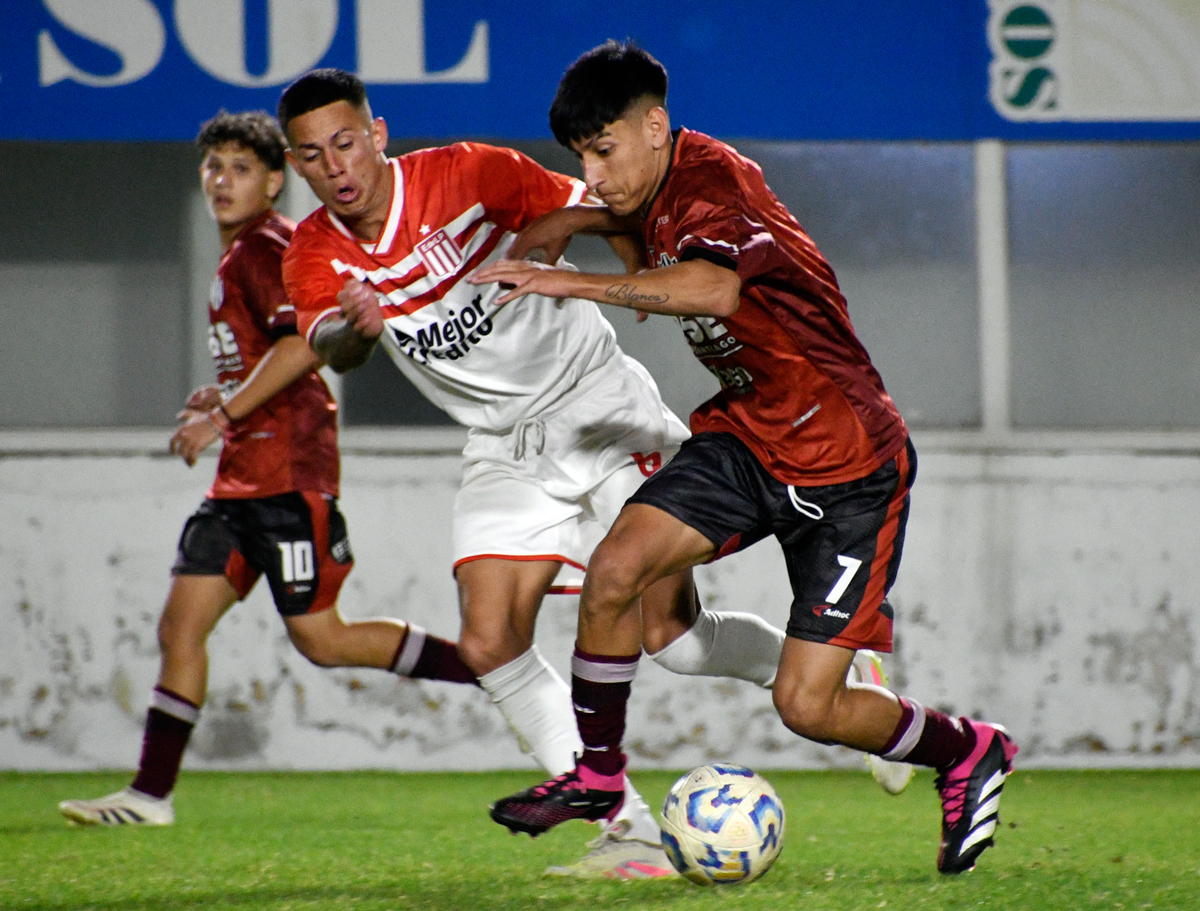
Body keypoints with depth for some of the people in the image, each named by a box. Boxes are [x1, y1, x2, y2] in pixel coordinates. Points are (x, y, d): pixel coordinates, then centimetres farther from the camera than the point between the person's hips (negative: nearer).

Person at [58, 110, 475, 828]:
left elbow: (302, 343, -23)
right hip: (243, 476, 10)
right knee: (181, 624, 3)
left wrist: (224, 415, -21)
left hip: (288, 472, -10)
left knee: (322, 639, -8)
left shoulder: (267, 246, -9)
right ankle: (151, 793, 4)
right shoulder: (239, 254, 20)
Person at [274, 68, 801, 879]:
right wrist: (354, 328, -50)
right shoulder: (316, 258, -7)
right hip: (505, 450, 4)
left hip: (600, 406, -4)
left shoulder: (466, 174, -14)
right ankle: (633, 834, -7)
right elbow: (330, 347, -27)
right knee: (490, 644, -13)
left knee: (671, 634, -10)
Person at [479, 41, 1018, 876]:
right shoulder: (662, 188, 1)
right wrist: (567, 223, 10)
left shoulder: (713, 181, -25)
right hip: (748, 435, 8)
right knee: (615, 568, -16)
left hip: (849, 469, -8)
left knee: (807, 706, -8)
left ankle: (970, 752, 19)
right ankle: (598, 775, 3)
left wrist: (574, 283, -50)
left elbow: (714, 288, -48)